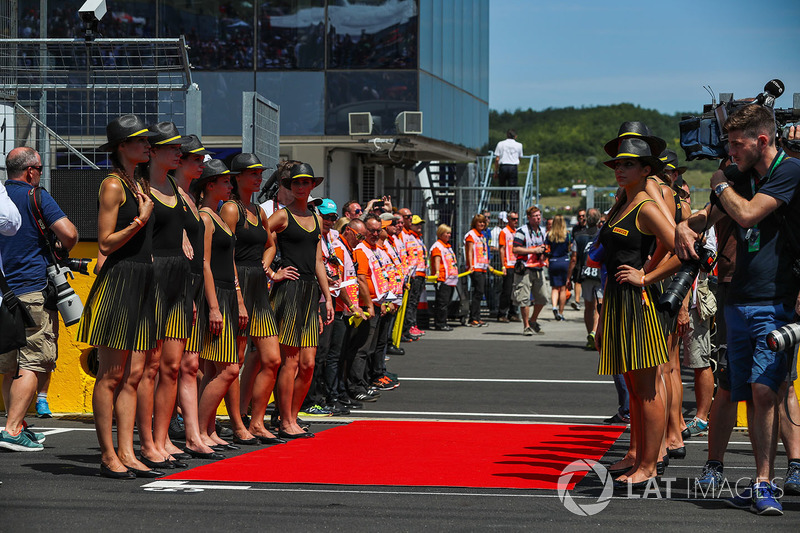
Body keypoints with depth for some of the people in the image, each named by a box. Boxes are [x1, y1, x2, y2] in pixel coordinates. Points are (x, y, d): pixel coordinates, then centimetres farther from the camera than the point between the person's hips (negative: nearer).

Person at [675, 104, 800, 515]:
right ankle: (764, 485, 12)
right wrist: (685, 226, 5)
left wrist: (721, 184, 1)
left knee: (764, 391, -16)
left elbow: (747, 214, -17)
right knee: (750, 398, 6)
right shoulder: (741, 175, 15)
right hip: (739, 302, 7)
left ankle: (764, 485, -12)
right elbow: (710, 215, 27)